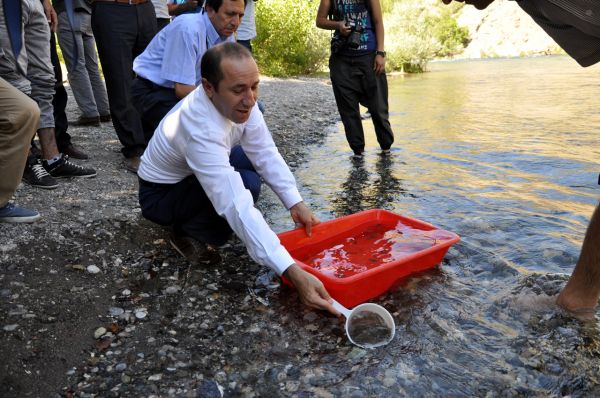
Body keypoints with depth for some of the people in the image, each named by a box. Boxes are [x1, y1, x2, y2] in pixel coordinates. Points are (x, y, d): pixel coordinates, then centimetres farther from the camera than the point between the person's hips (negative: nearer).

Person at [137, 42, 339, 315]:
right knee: (246, 185, -28)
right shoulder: (201, 131, -40)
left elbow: (265, 153, -14)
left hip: (192, 175, 8)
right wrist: (293, 273, -51)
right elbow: (237, 208, -47)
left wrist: (295, 203, -27)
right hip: (160, 194, -8)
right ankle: (190, 235, -5)